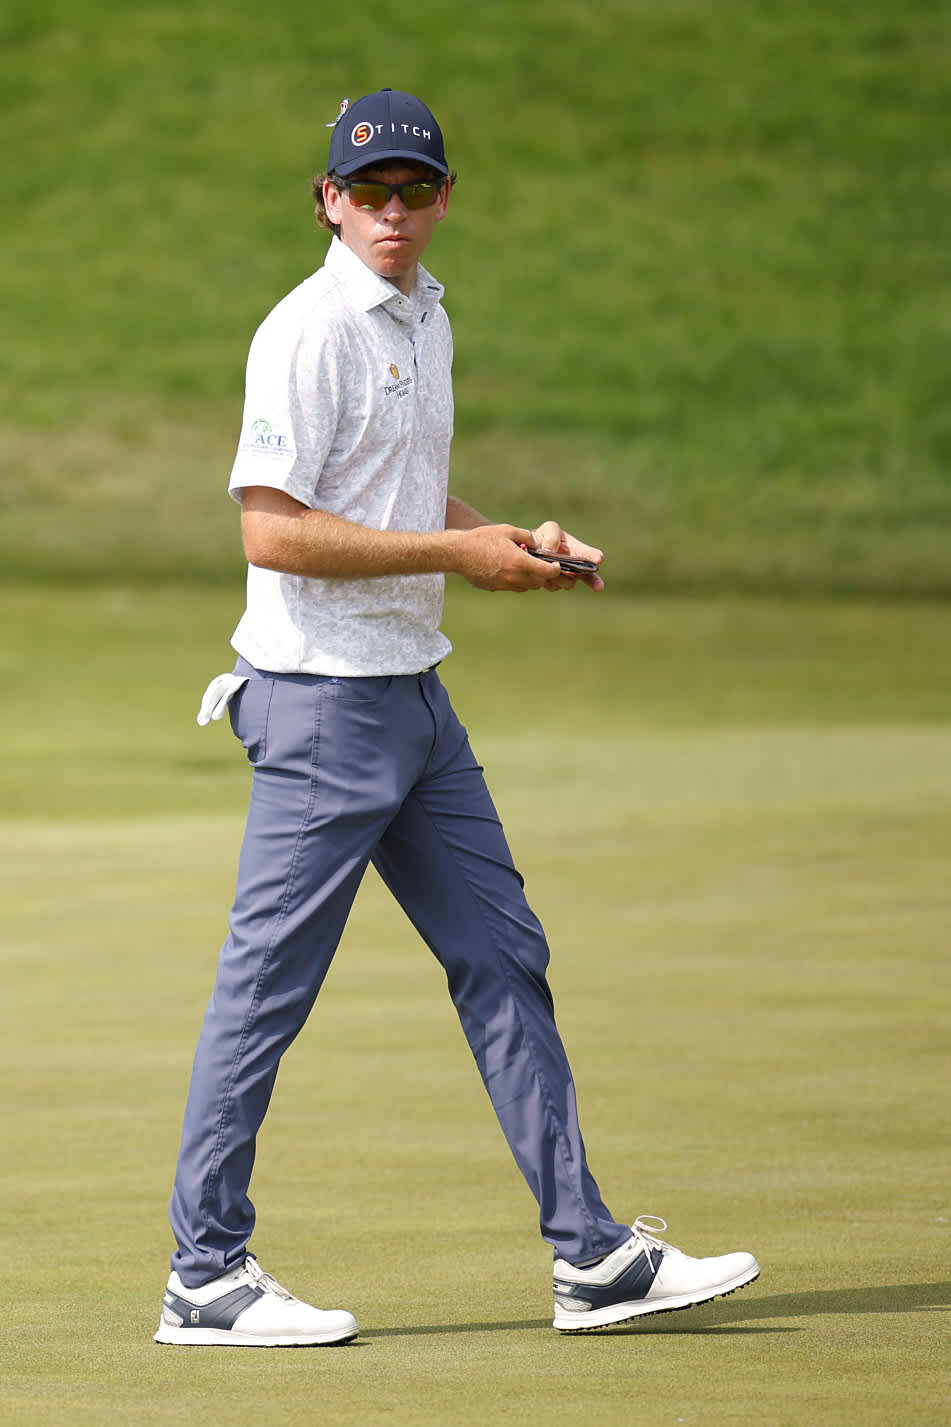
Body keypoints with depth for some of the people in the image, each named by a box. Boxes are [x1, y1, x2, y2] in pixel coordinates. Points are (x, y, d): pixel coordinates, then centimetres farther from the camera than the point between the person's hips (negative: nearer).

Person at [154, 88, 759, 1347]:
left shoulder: (425, 319, 14)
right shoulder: (310, 331, -14)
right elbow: (273, 531, -21)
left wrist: (517, 543, 7)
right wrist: (459, 555, -18)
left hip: (414, 689, 9)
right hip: (322, 692, -9)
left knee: (503, 958, 9)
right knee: (268, 985, -3)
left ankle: (593, 1256, 13)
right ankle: (206, 1277, 5)